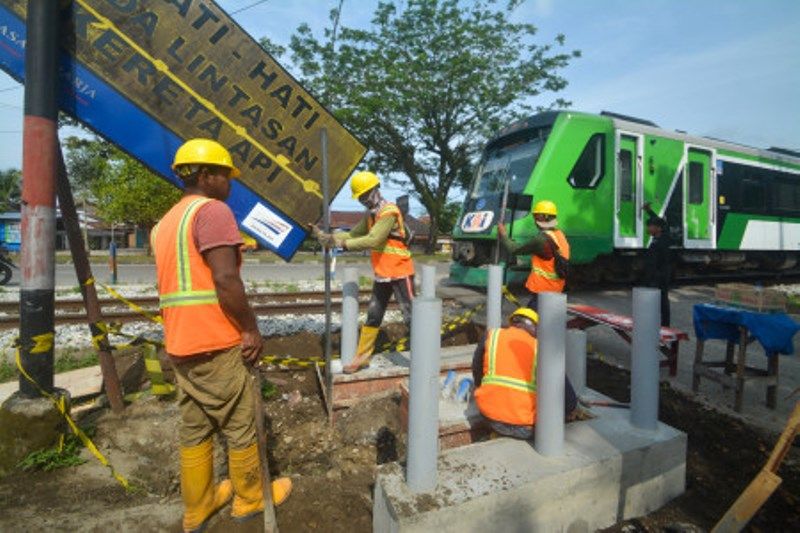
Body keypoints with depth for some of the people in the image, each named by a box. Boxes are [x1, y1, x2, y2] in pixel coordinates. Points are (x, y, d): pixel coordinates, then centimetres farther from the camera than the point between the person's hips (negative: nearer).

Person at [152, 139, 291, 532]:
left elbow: (175, 284, 18)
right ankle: (250, 498, 26)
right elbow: (225, 279, -23)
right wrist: (252, 329, -14)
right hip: (215, 343, -9)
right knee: (240, 425, 8)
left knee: (194, 428, 18)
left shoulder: (165, 222, 16)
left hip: (179, 344, 9)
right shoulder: (212, 210, -12)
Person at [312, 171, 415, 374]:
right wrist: (327, 236, -2)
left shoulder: (389, 212, -19)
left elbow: (373, 240, -28)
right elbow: (353, 234, 10)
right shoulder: (370, 215, 11)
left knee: (411, 316, -3)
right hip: (382, 275, 9)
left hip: (400, 273, -9)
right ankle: (361, 357, 25)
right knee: (373, 316, 14)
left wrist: (344, 244, -24)